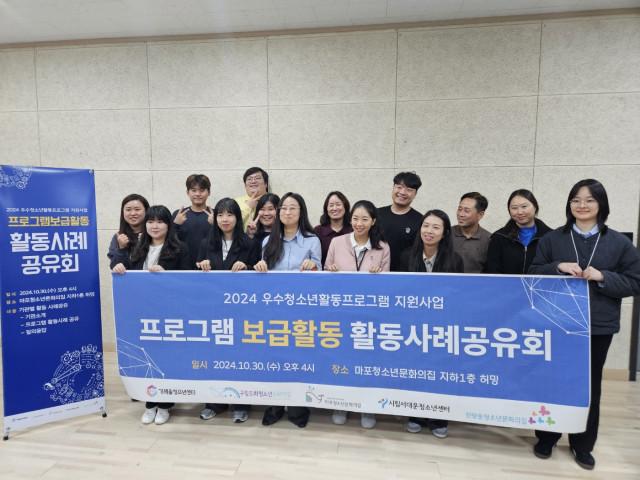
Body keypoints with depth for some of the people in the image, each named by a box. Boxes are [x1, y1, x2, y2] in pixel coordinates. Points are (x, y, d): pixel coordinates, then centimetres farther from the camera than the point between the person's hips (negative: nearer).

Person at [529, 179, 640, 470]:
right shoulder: (552, 239, 2)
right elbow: (533, 274, 1)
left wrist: (602, 277, -15)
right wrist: (558, 268, -16)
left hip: (597, 326, 1)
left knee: (589, 385, 13)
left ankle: (582, 445, 32)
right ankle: (546, 437, 27)